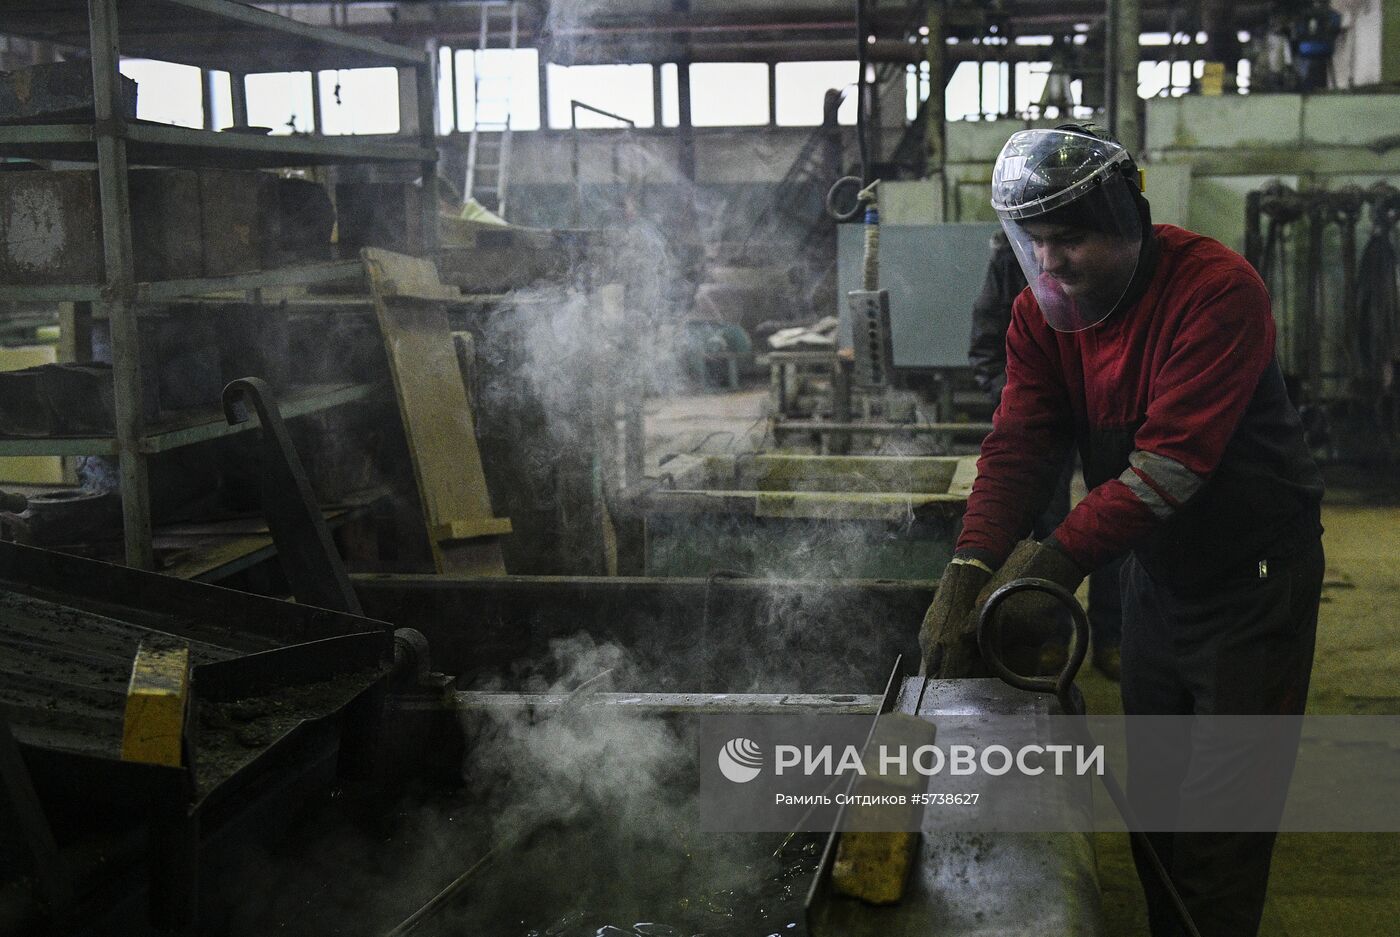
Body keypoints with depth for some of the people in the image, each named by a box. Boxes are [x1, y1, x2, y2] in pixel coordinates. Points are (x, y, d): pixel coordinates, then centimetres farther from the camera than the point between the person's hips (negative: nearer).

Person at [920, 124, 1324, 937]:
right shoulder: (1041, 313, -4)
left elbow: (1172, 460, -31)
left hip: (1255, 573, -6)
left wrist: (1055, 564, -35)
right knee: (1152, 791, 17)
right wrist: (968, 572, -29)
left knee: (1218, 809, -1)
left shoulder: (1218, 289, -25)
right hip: (1156, 569, 6)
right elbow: (1018, 445, -14)